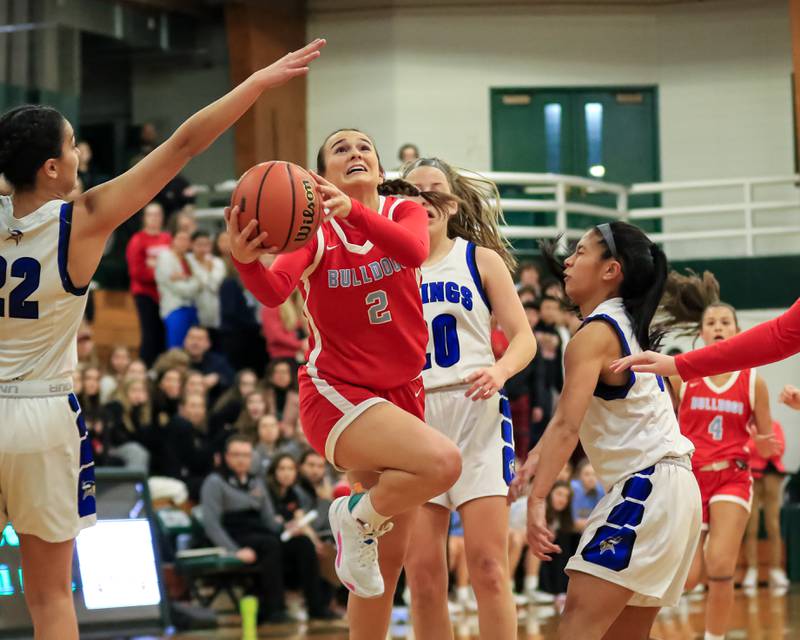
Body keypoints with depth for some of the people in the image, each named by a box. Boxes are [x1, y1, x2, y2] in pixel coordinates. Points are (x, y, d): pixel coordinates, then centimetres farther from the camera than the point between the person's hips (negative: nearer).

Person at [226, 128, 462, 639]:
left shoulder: (405, 212, 1)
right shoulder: (315, 230, -6)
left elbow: (414, 251, -24)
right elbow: (275, 290, -25)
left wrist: (354, 211, -42)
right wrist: (246, 260, -48)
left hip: (401, 395, 5)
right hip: (336, 393, -4)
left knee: (389, 563, 8)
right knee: (441, 461, -31)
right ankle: (358, 517, -6)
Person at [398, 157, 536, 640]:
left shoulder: (480, 259, 8)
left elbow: (524, 337, 4)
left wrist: (500, 369, -18)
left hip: (475, 414, -2)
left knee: (488, 565, -9)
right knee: (422, 573, -1)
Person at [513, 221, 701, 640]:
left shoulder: (594, 336, -11)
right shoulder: (625, 326, 17)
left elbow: (567, 427, -22)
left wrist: (537, 500, -28)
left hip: (647, 486, -10)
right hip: (664, 487, 10)